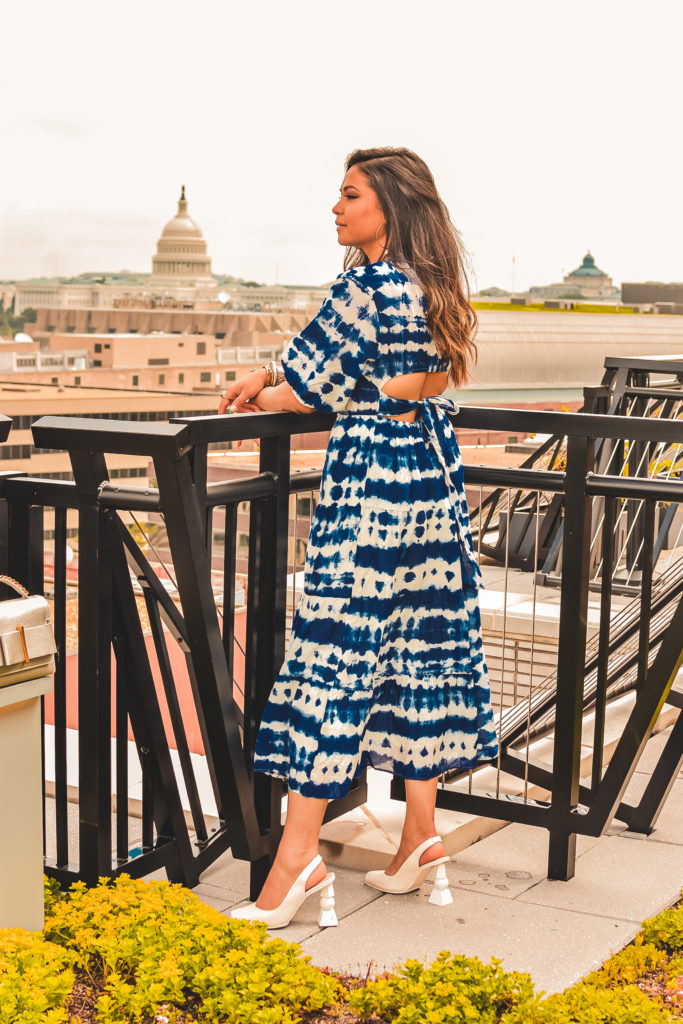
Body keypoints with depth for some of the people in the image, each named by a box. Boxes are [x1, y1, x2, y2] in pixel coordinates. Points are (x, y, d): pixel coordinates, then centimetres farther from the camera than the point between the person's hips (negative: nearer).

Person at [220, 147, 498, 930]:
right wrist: (273, 375, 10)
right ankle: (421, 837, 20)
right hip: (432, 476, 9)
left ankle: (296, 859, -5)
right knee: (418, 647, 12)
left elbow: (312, 383, -9)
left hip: (371, 479, -9)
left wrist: (264, 392, 10)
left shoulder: (366, 286, -15)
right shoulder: (431, 288, 13)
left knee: (334, 648, -7)